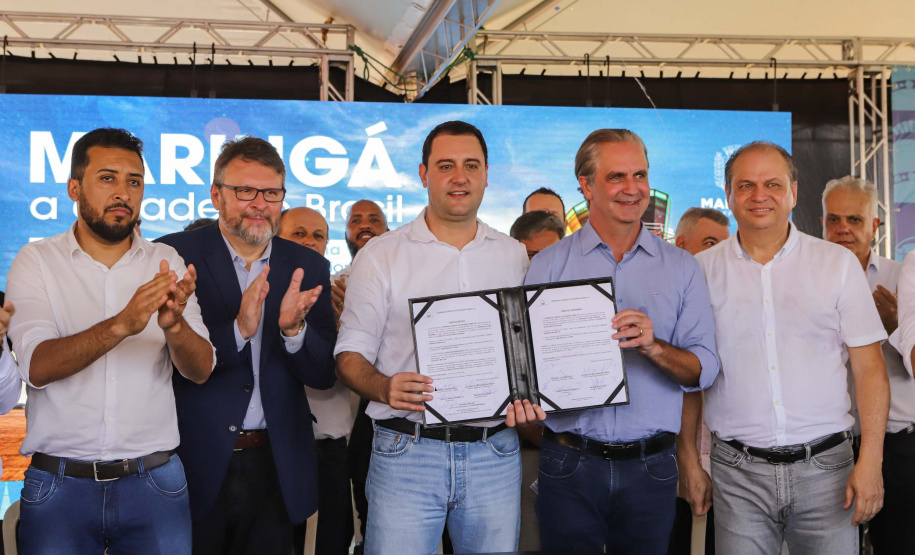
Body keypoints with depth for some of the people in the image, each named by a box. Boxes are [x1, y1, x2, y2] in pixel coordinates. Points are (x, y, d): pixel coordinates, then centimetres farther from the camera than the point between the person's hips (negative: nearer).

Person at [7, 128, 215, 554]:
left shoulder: (168, 264, 4)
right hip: (59, 483, -1)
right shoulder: (36, 261, -1)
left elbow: (200, 371, -4)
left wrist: (174, 325, -26)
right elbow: (37, 366, -15)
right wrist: (122, 324, -30)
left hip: (154, 482, 2)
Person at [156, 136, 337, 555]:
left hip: (276, 469, 3)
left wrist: (293, 329, -18)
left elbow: (324, 375, 1)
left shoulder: (308, 268, 4)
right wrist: (237, 329, -26)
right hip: (194, 467, -3)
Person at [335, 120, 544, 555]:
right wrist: (384, 387, -21)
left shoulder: (514, 256, 11)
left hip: (495, 454, 3)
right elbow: (350, 355, 0)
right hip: (406, 452, -2)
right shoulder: (380, 256, 3)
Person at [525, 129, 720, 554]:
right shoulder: (549, 264, 3)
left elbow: (704, 370, -1)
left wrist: (654, 347, -19)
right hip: (569, 466, -1)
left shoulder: (681, 268, 6)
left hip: (651, 469, 1)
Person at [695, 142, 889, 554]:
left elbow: (869, 367, 2)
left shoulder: (838, 263, 4)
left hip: (825, 468, 0)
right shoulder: (702, 270, 5)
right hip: (738, 474, 0)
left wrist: (870, 461, -7)